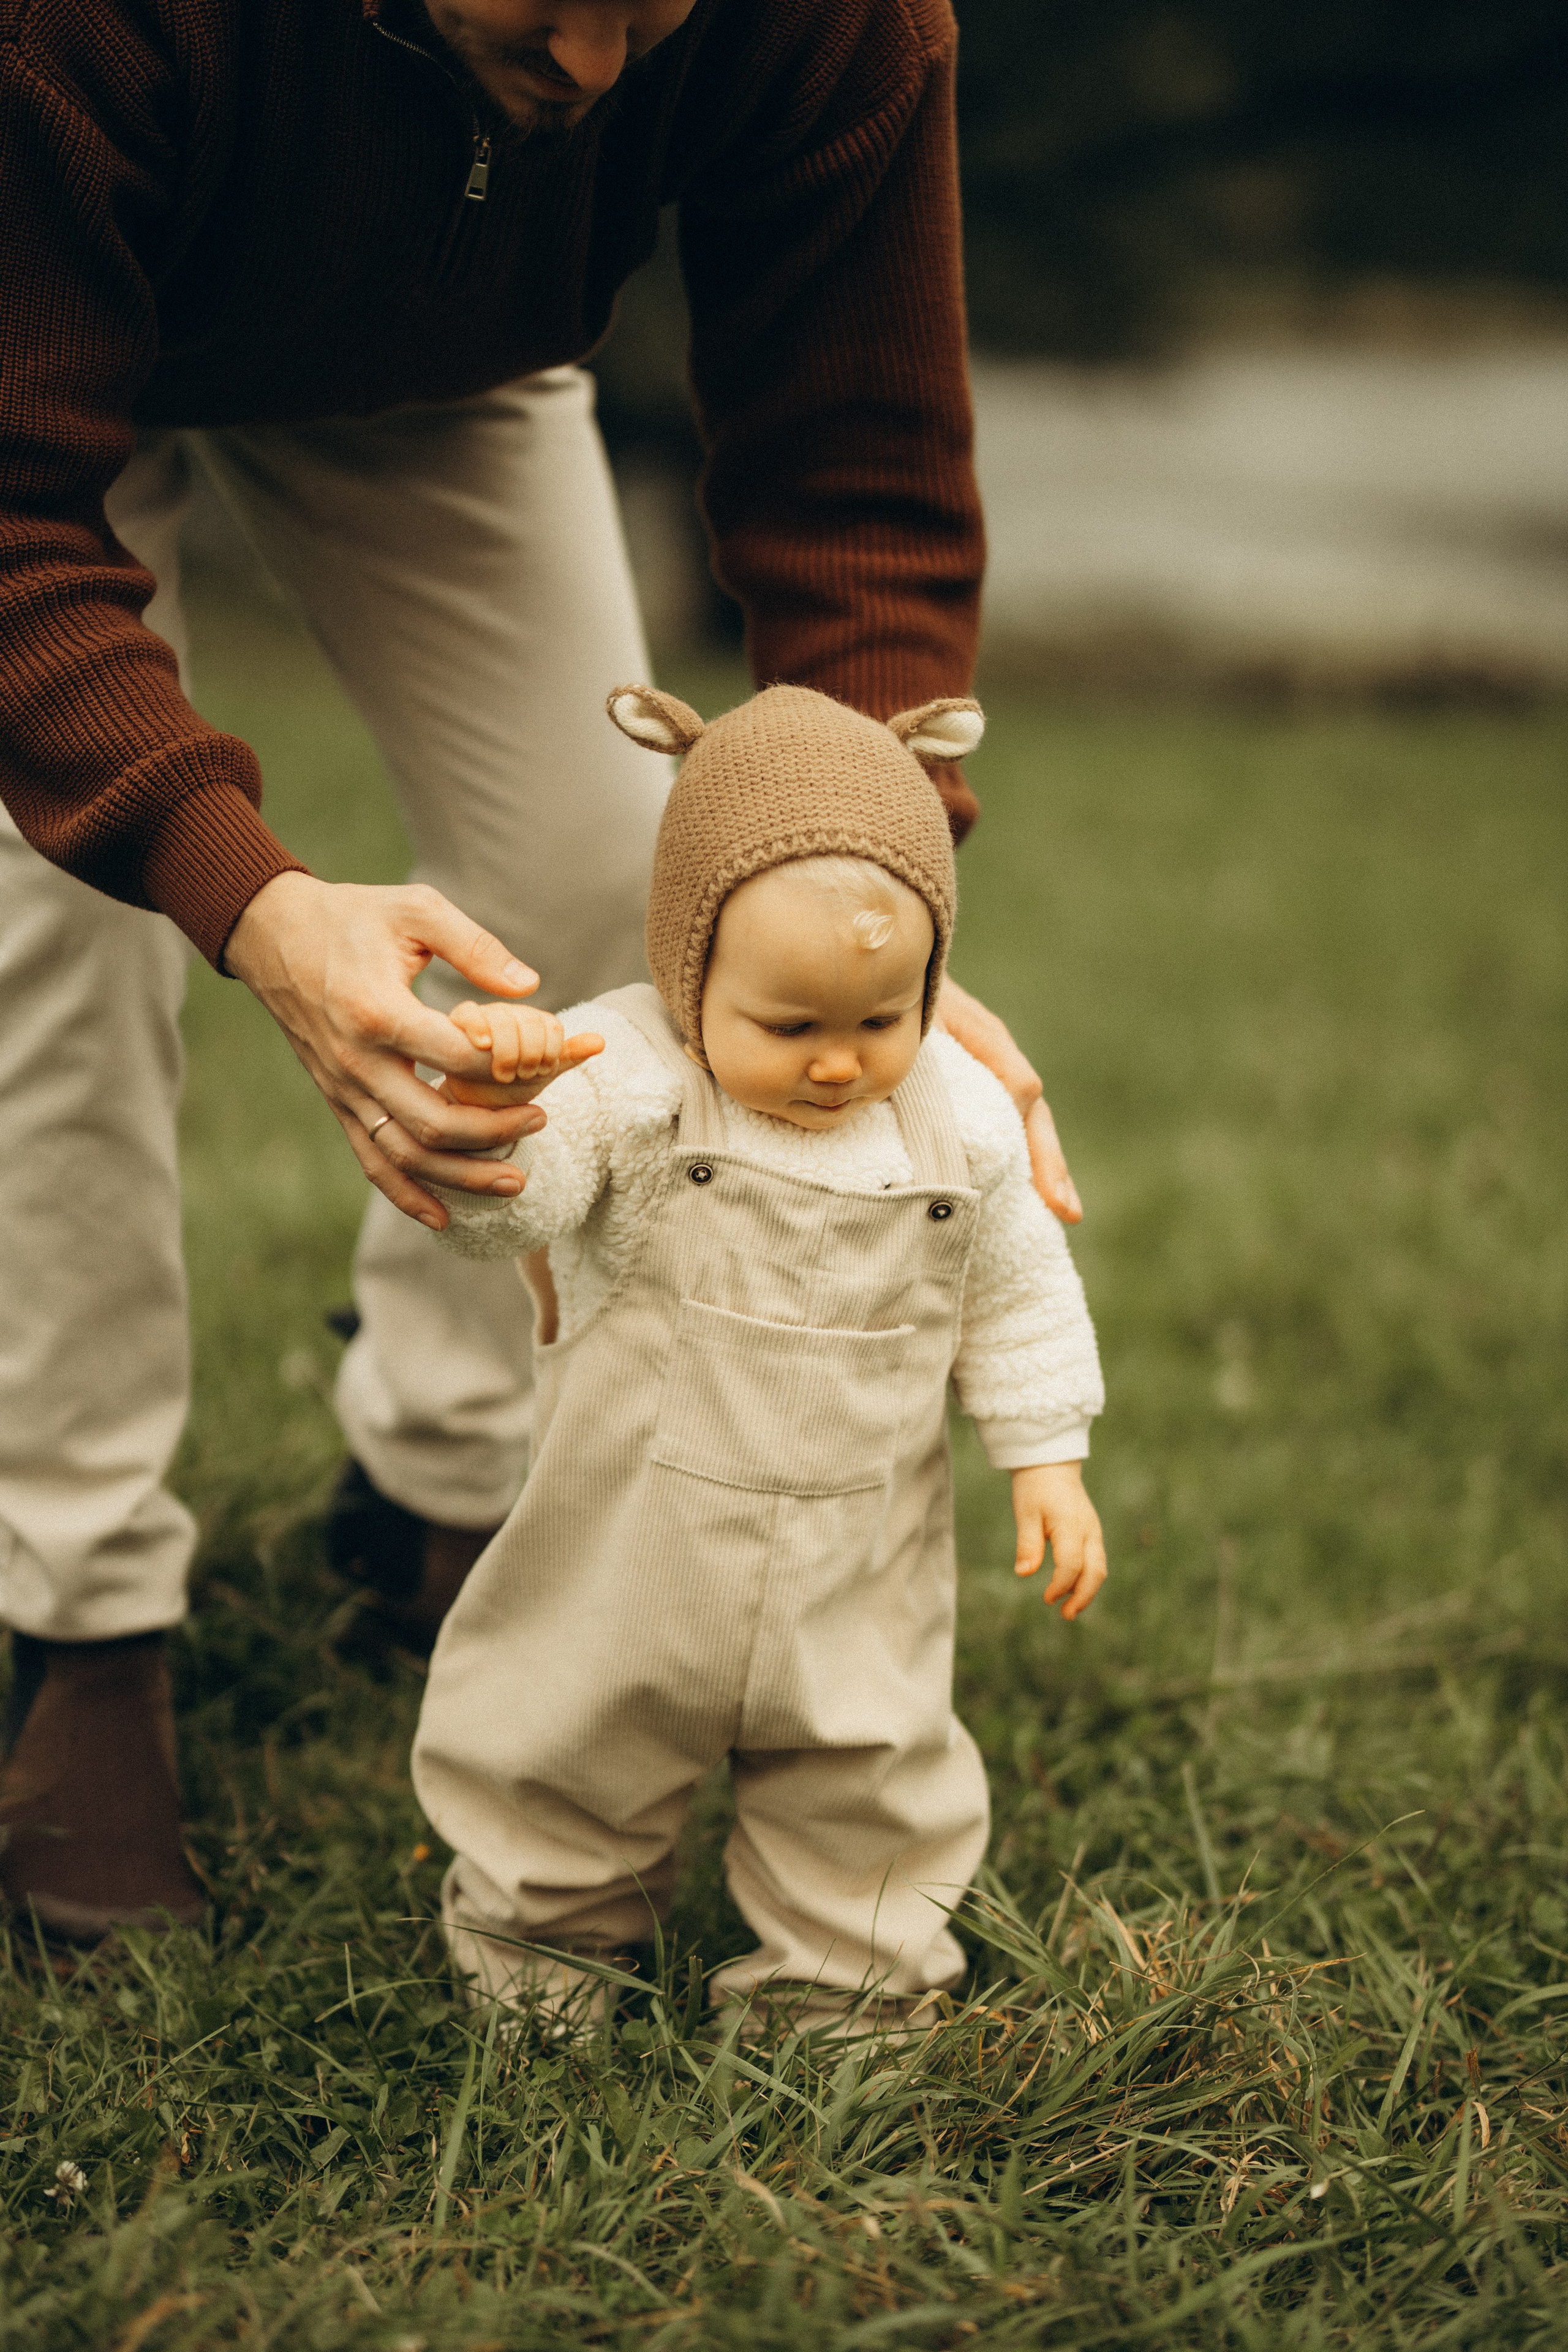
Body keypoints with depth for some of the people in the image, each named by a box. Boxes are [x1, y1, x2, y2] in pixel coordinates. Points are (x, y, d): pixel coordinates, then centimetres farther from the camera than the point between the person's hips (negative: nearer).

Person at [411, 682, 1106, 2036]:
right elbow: (502, 1212, -31)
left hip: (862, 1561, 2)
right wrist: (486, 1112, -51)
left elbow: (1016, 1294, 5)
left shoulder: (962, 1121, -8)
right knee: (581, 1729, 17)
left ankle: (842, 1968, 37)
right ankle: (542, 1913, 44)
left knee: (869, 1768, 14)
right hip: (638, 1543, -2)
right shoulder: (624, 1078, -19)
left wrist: (1047, 1461, 3)